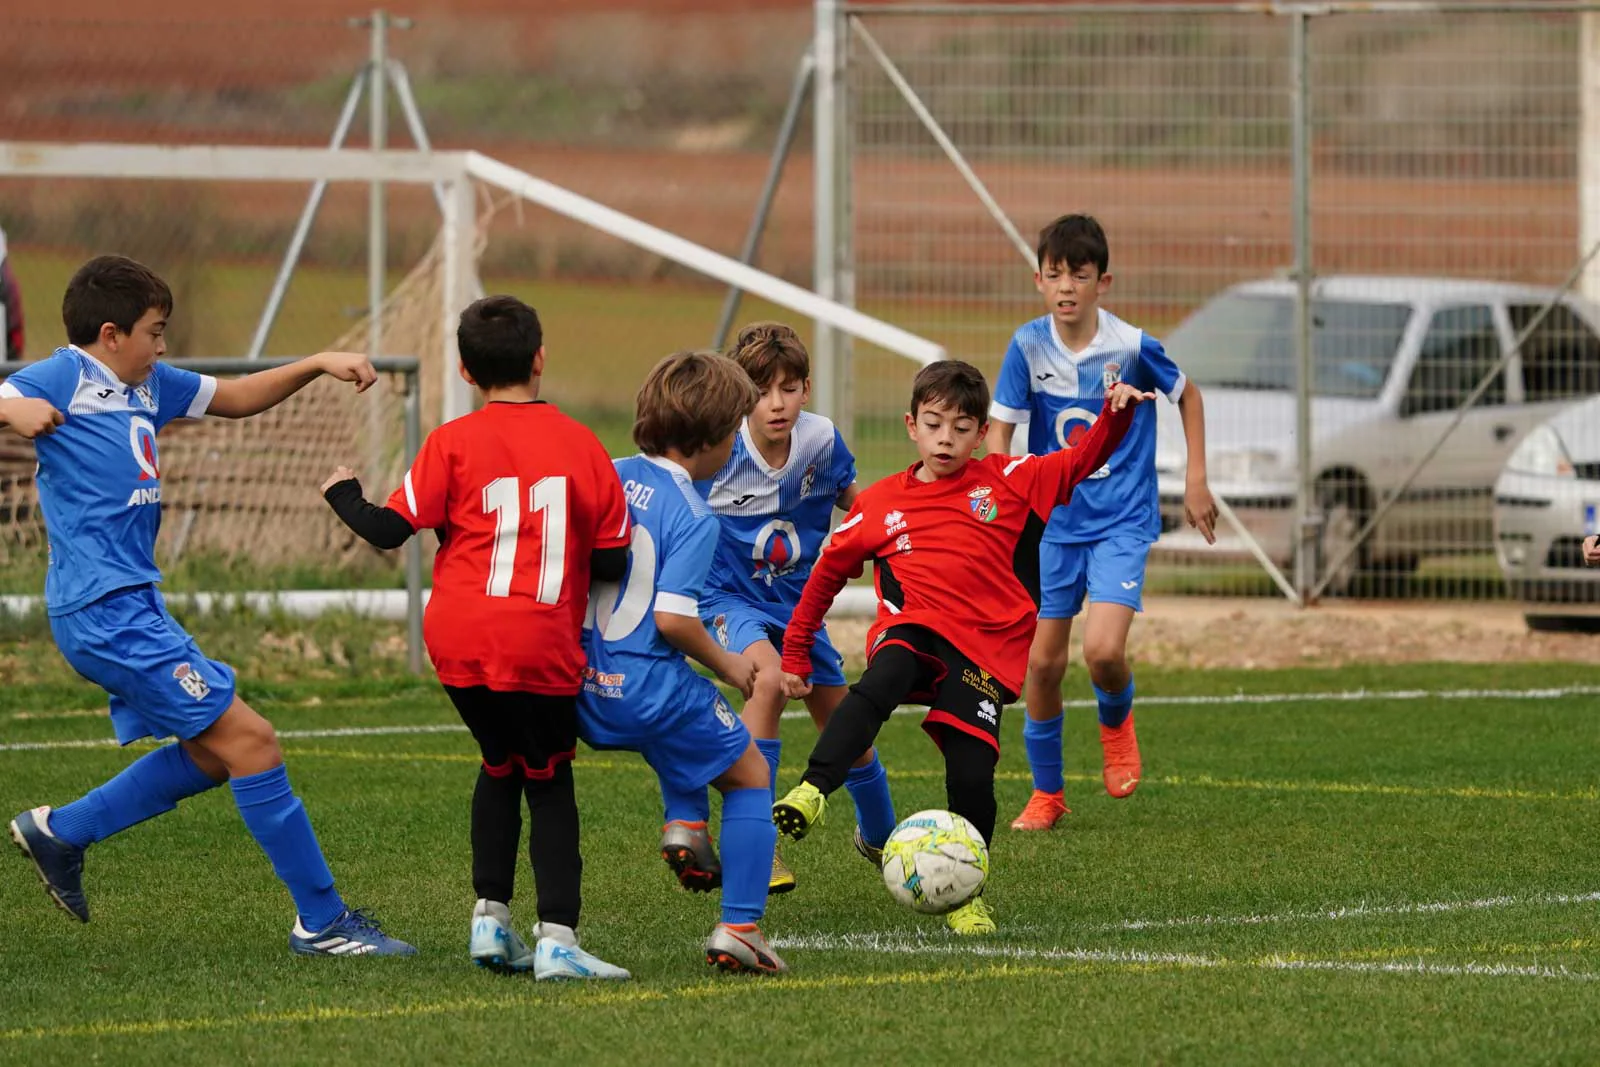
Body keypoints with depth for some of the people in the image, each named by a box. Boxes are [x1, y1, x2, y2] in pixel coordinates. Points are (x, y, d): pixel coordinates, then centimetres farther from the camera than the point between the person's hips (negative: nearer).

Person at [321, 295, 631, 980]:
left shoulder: (453, 443, 1)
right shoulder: (581, 444, 3)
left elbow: (388, 531, 0)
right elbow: (612, 559, 5)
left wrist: (343, 494, 19)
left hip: (460, 638, 2)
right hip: (544, 644, -2)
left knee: (501, 764, 22)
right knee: (549, 783, 7)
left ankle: (491, 917, 15)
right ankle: (557, 938, -8)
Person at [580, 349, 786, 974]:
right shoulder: (692, 517, -15)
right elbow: (672, 620, -21)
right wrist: (725, 664, -4)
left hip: (586, 681, 7)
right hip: (646, 682, -7)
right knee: (749, 775, 13)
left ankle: (683, 820, 22)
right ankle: (738, 927, 6)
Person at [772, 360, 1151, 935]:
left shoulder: (1009, 482, 11)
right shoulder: (879, 505, 13)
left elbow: (1083, 460, 8)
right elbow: (828, 572, 23)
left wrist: (1115, 412, -12)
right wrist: (795, 652, 24)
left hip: (986, 649, 0)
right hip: (912, 629, 0)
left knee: (972, 776, -10)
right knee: (878, 685, -35)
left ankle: (965, 893, 13)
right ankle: (811, 792, -48)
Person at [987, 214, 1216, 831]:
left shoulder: (1132, 347, -12)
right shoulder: (1029, 347, -8)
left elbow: (1187, 394, 6)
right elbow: (1000, 427, -4)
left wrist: (1197, 480, 5)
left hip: (1122, 523, -3)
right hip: (1053, 522, 3)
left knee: (1103, 650, -20)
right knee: (1042, 661, 3)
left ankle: (1116, 723, 16)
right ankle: (1047, 795, 22)